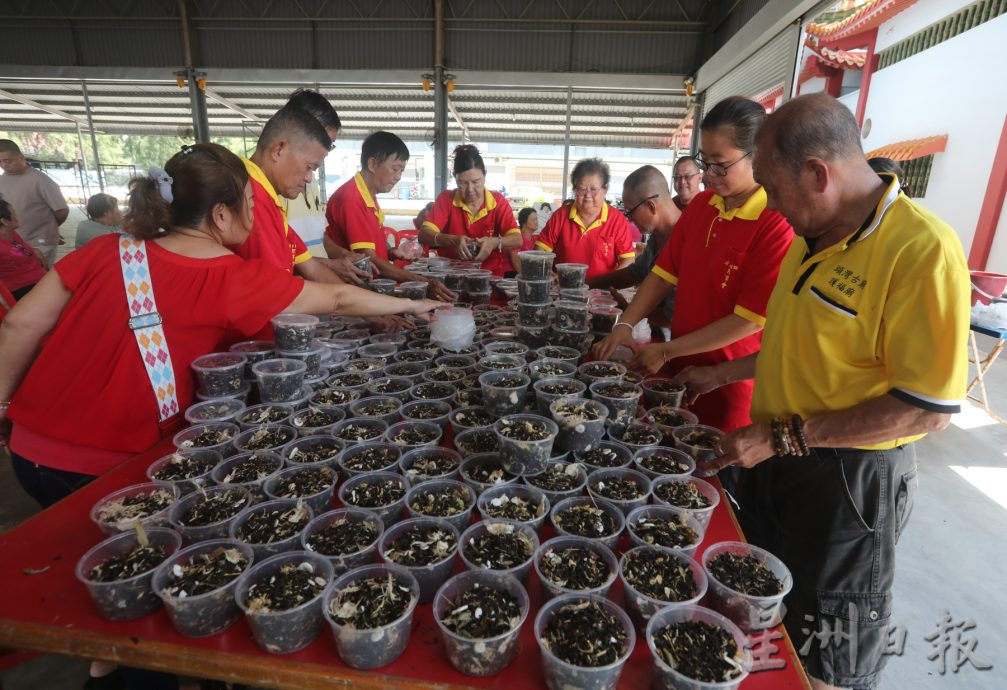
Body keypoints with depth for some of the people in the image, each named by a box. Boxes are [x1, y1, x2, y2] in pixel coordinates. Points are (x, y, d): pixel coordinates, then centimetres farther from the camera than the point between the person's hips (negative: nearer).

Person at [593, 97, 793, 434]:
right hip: (679, 368, 6)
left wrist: (667, 351, -15)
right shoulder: (700, 205, 4)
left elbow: (750, 320, -18)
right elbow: (665, 271, 6)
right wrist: (625, 325, -6)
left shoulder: (778, 224, -17)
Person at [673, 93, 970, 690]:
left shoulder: (923, 250, -22)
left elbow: (930, 407, -23)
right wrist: (722, 375, 12)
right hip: (776, 460, 7)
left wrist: (785, 437, -22)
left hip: (849, 482, -7)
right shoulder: (813, 240, 3)